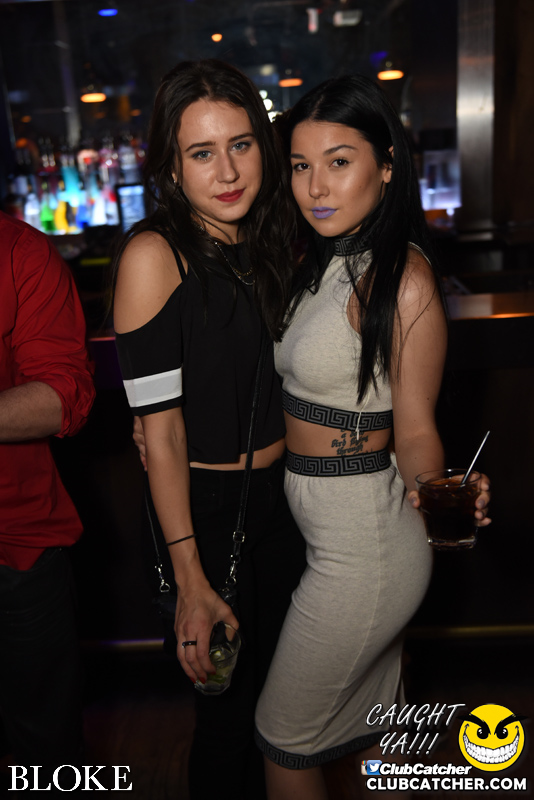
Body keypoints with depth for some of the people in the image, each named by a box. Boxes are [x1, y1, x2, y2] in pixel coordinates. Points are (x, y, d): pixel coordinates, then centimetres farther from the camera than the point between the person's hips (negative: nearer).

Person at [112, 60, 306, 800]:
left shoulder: (268, 241, 3)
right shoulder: (155, 254, -17)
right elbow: (160, 428, -18)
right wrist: (190, 582, -17)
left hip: (284, 498, 6)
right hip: (208, 510, -6)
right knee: (227, 710, 13)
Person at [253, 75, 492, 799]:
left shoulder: (405, 280, -19)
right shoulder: (322, 263, 6)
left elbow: (415, 430, -13)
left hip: (363, 543, -8)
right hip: (327, 525, 8)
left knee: (285, 739, 12)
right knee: (372, 724, 25)